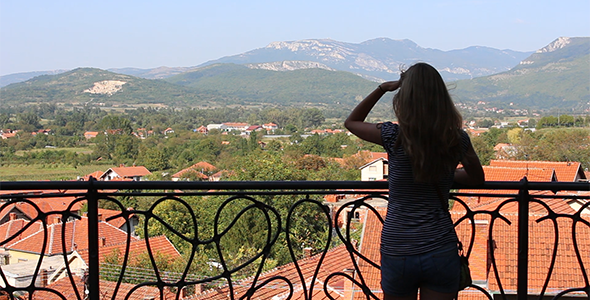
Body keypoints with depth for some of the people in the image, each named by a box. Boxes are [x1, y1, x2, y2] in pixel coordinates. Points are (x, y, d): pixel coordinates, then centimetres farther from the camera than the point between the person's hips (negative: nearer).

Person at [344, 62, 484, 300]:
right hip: (441, 251, 2)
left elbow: (351, 122, 8)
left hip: (398, 251, -1)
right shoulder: (457, 139, -5)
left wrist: (382, 89, 6)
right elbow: (477, 178, 16)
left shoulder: (394, 137, -12)